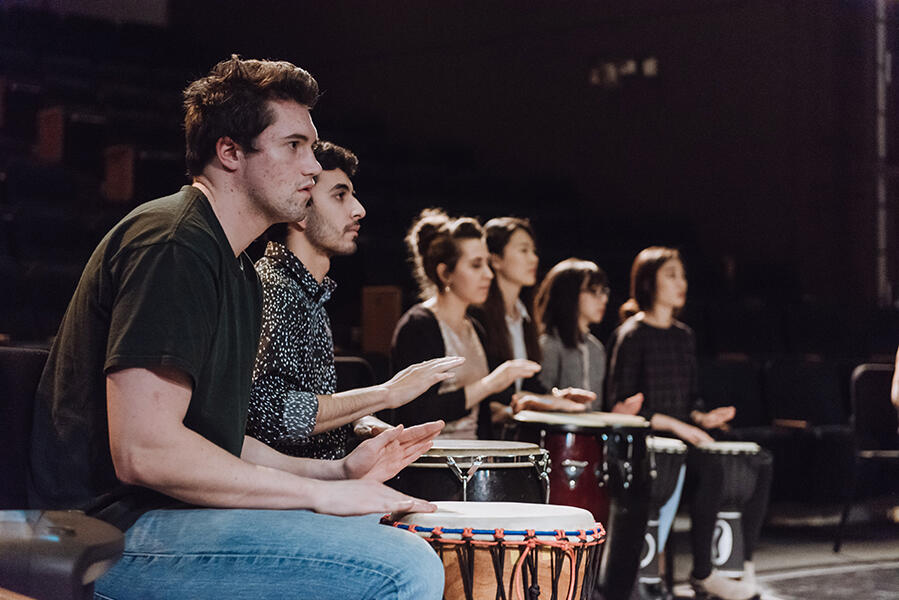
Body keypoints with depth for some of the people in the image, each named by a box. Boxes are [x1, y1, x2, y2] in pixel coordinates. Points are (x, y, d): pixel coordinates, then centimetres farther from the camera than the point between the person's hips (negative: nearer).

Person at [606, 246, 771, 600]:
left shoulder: (683, 336, 18)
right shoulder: (631, 335, -5)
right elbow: (620, 404, -11)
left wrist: (702, 418, -1)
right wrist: (675, 425, -18)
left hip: (683, 435, 8)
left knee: (759, 461, -14)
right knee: (710, 467, -33)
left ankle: (742, 565, -12)